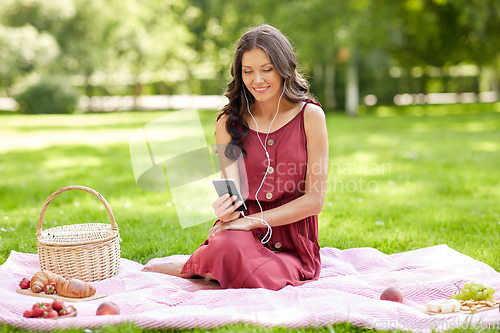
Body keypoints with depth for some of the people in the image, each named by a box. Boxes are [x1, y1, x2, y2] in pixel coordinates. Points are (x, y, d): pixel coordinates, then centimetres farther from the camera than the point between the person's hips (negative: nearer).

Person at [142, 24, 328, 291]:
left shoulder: (309, 116, -1)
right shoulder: (229, 123, 5)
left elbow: (314, 200, -4)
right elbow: (232, 194, 0)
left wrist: (252, 220, -13)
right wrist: (225, 211, -26)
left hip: (292, 245, 0)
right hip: (244, 237, 0)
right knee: (228, 248, -37)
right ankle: (189, 267, -2)